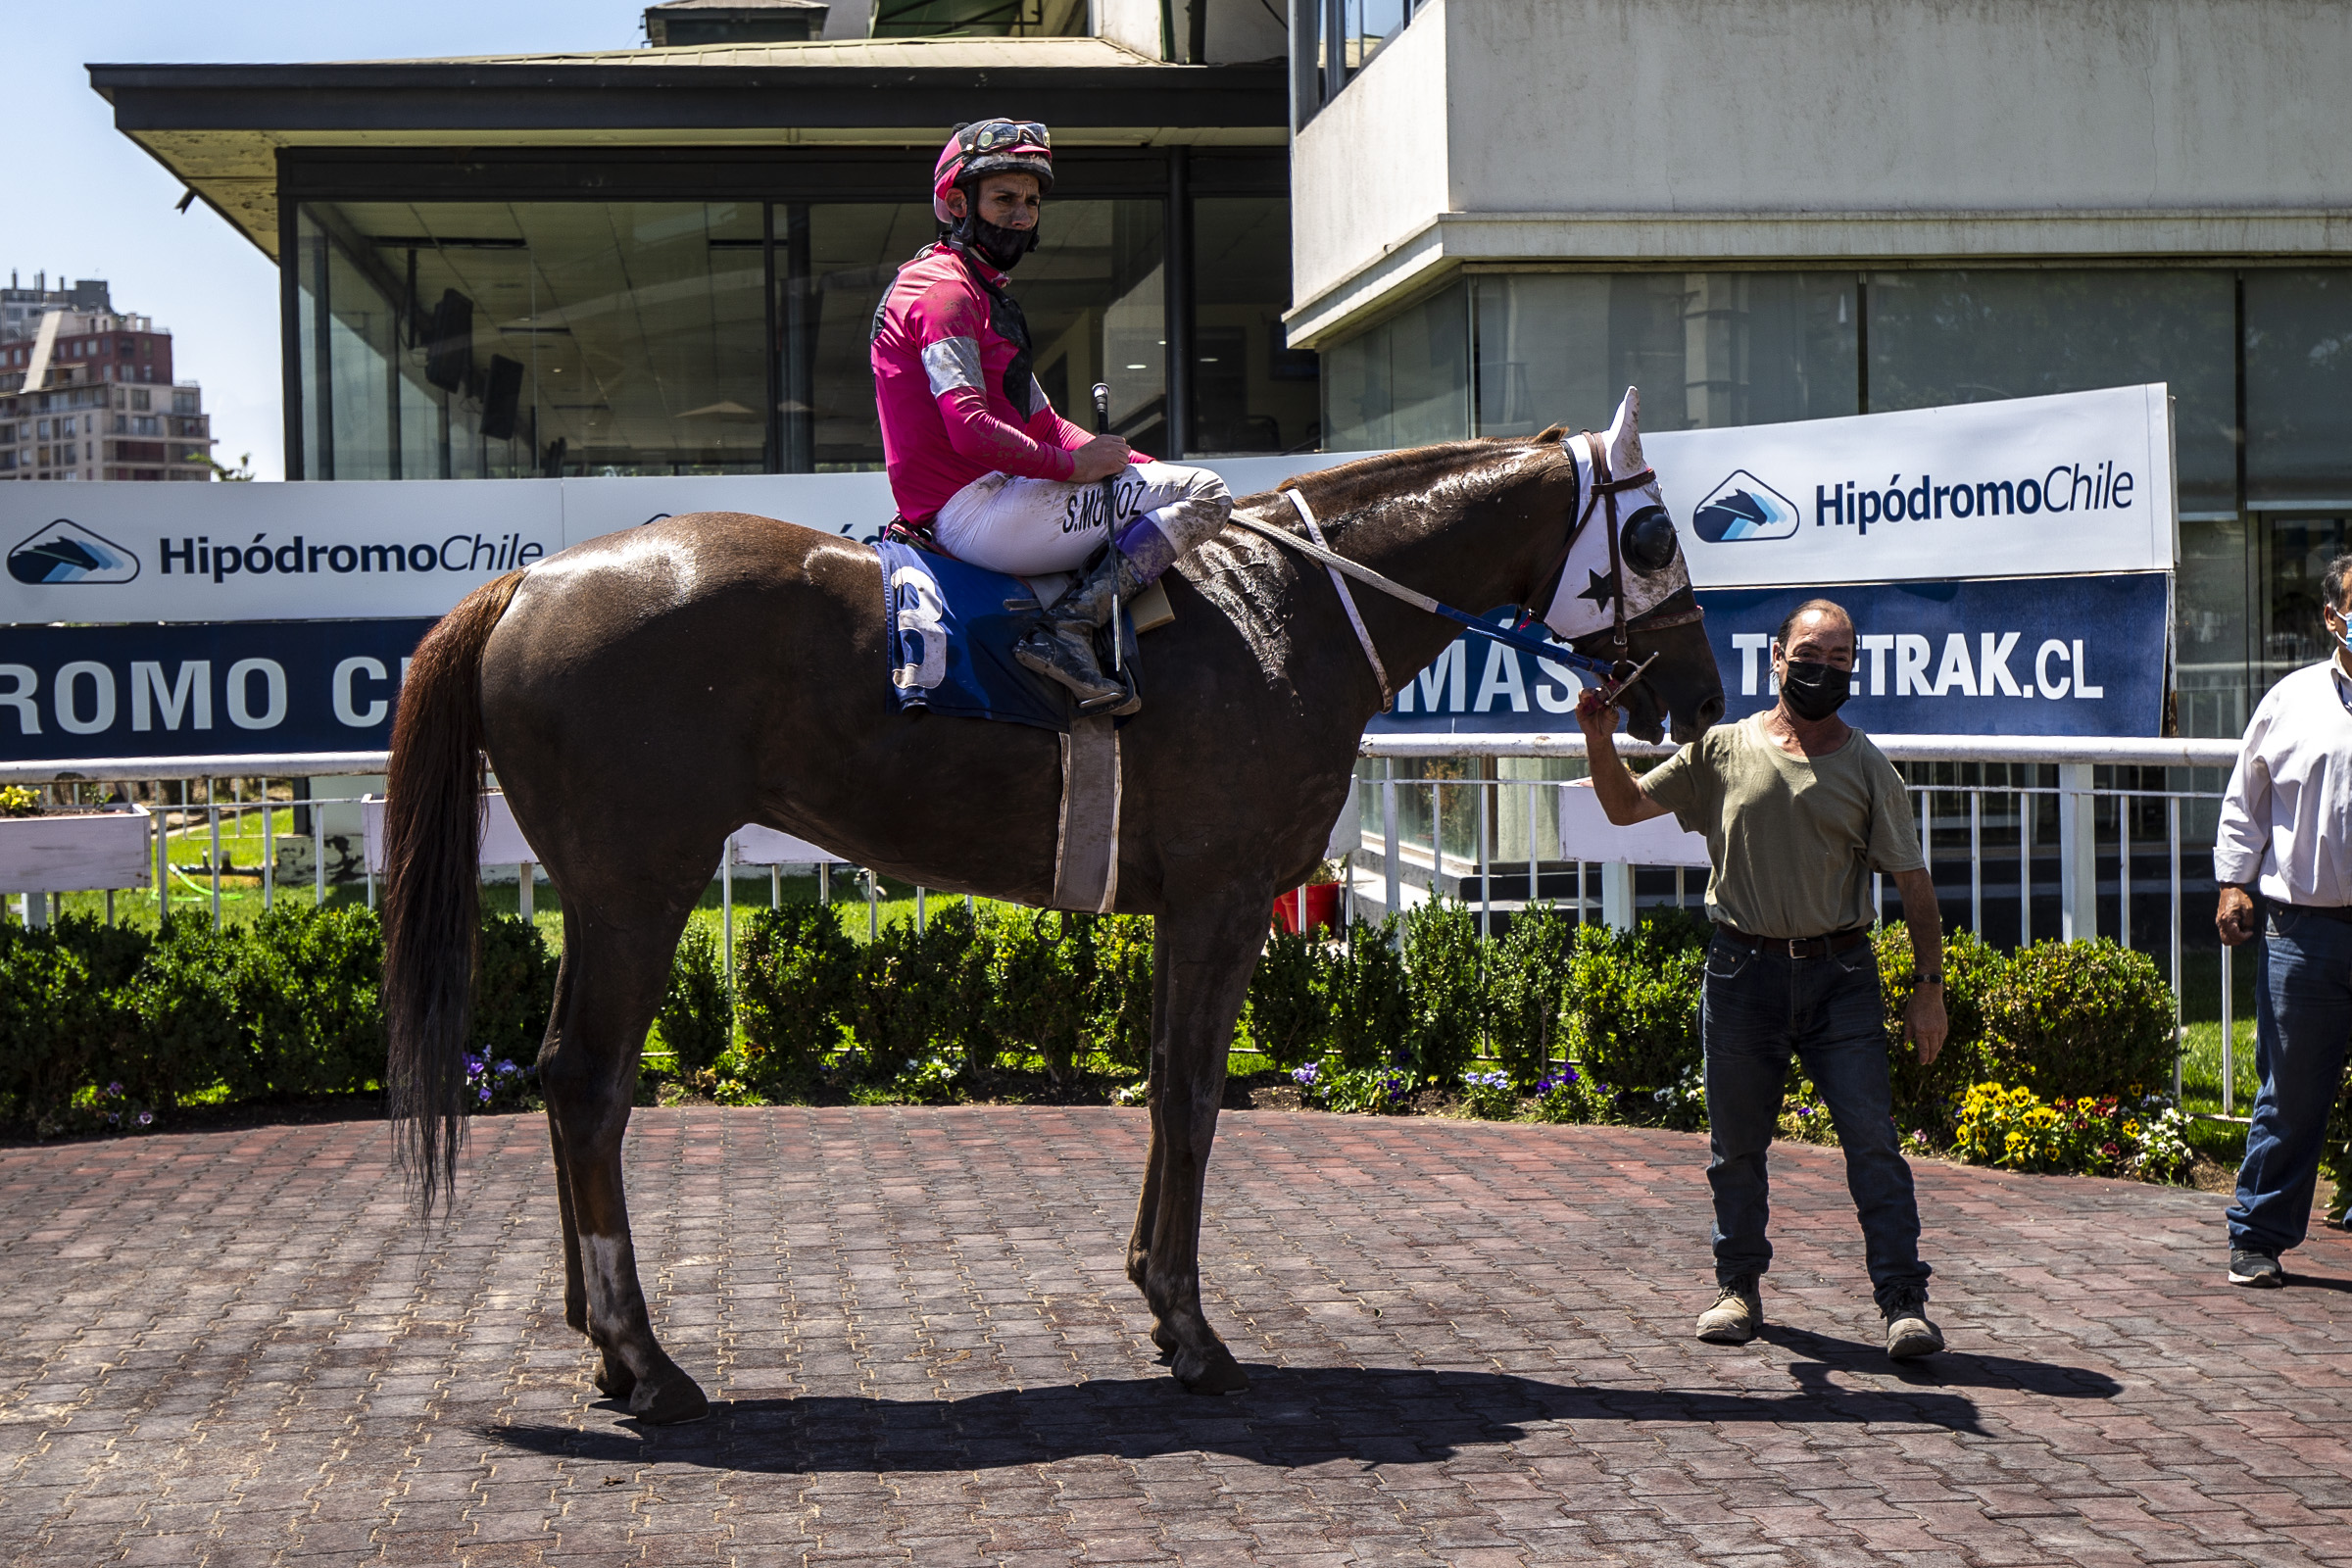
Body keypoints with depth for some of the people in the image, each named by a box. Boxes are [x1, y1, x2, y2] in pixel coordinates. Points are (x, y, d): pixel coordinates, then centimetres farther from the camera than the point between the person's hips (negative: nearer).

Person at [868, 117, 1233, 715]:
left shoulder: (984, 294, 25)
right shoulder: (946, 290, -9)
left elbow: (1043, 424, 21)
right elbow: (970, 428, -22)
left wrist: (1149, 466, 9)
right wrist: (1072, 465, -12)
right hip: (976, 510, -11)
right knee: (1203, 494, -14)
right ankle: (1066, 628, -22)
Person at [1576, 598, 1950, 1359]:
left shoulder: (1868, 769, 4)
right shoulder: (1722, 749, 6)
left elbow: (1914, 883, 4)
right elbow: (1626, 806, 12)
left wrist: (1930, 985, -3)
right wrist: (1600, 744, -6)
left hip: (1839, 974, -1)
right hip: (1743, 970, 1)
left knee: (1873, 1140, -7)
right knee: (1736, 1144, 9)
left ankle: (1903, 1301, -5)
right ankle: (1739, 1287, 24)